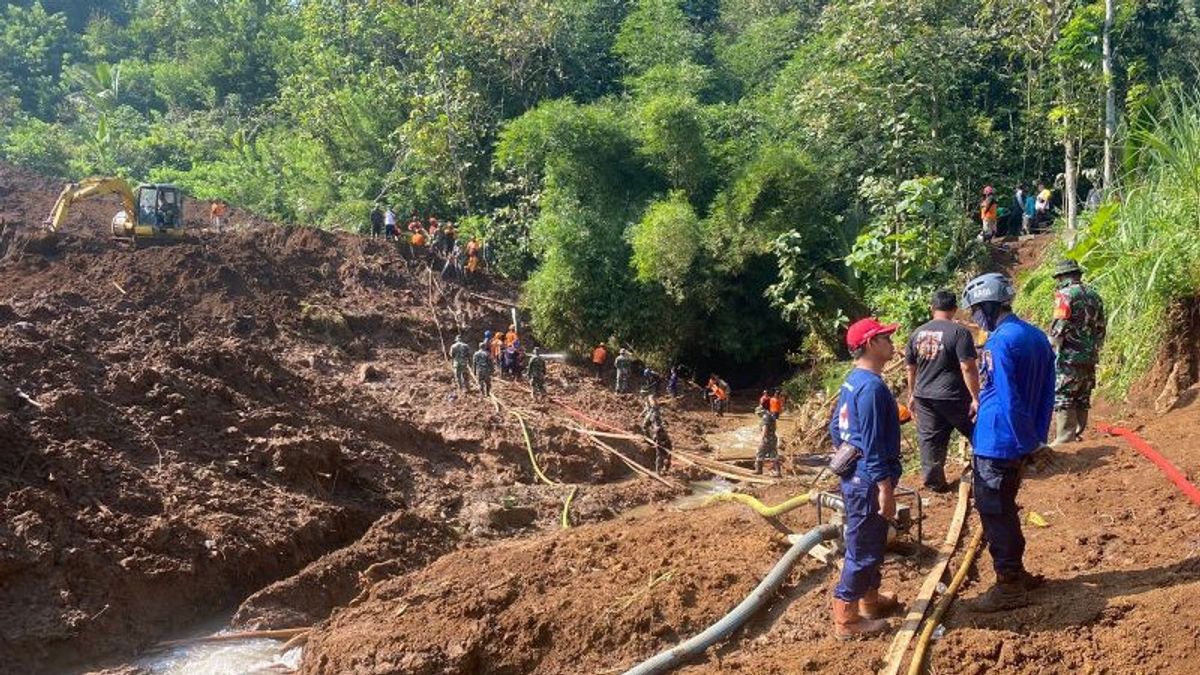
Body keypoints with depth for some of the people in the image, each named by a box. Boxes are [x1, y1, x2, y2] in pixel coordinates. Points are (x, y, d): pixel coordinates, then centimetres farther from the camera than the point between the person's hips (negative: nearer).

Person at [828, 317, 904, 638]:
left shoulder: (853, 381, 8)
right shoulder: (872, 386, -23)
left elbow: (835, 426, 16)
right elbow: (873, 445, -24)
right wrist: (886, 489, -21)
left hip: (855, 476, 10)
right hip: (868, 482, -10)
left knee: (872, 543, 24)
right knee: (862, 549, 1)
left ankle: (870, 598, 39)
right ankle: (846, 619, 10)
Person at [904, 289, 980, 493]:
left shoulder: (917, 333, 5)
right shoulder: (960, 332, -13)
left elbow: (911, 368, 13)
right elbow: (968, 368, -19)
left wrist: (912, 394, 24)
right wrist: (976, 398, -13)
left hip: (924, 397, 5)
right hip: (953, 398, -5)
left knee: (930, 439, 11)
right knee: (977, 434, 15)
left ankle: (933, 481, 17)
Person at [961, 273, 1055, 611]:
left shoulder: (999, 343, -20)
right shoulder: (1037, 337, 8)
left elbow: (1008, 402, -21)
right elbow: (1047, 395, 11)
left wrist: (1030, 443, -12)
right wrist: (1037, 440, 13)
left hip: (996, 444, -9)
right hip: (1021, 443, 9)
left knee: (995, 514, 3)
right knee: (1004, 509, 21)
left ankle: (1009, 586, 11)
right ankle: (1016, 573, 31)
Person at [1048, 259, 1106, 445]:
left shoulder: (1065, 294, -9)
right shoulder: (1094, 295, 14)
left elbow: (1059, 328, -16)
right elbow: (1101, 327, 18)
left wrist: (1051, 348, -6)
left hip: (1069, 358, -8)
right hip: (1090, 358, 8)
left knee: (1062, 399, -4)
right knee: (1082, 401, 14)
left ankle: (1065, 440, -8)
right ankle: (1078, 436, 20)